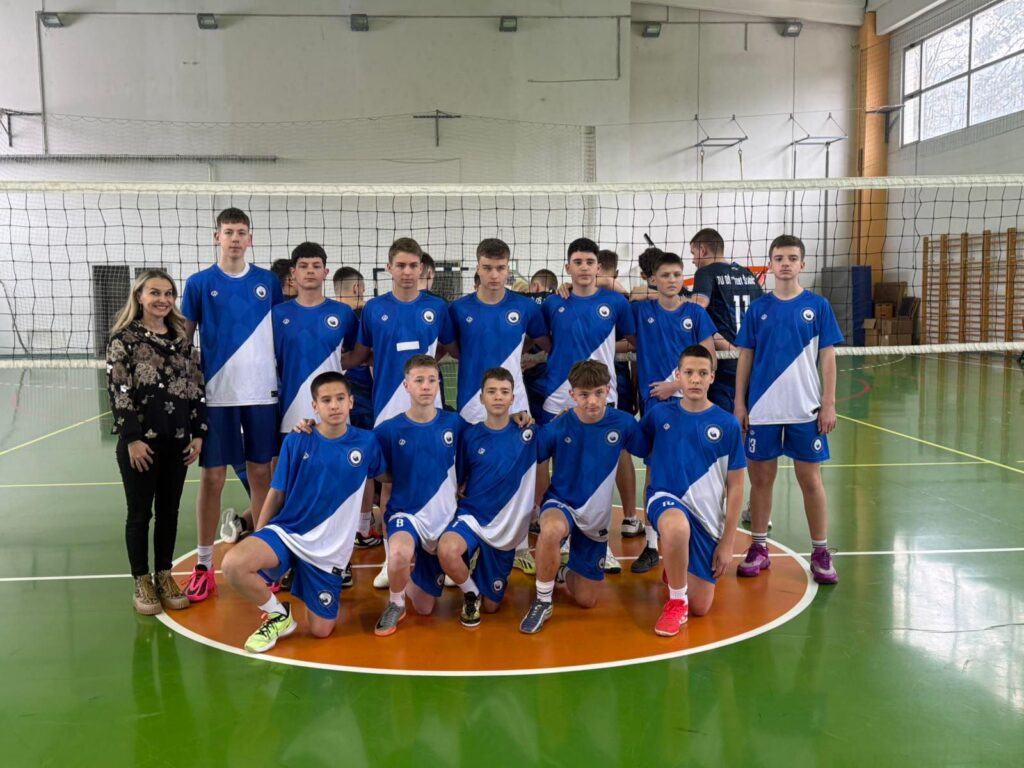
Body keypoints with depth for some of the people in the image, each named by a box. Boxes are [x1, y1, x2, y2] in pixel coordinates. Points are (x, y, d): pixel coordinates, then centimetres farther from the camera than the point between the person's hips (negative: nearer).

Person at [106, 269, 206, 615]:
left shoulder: (182, 339, 10)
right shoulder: (124, 339, -3)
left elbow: (195, 388, 10)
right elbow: (118, 391, -9)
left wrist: (198, 433, 4)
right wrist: (132, 438, -14)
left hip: (177, 439, 4)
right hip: (140, 439, -4)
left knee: (169, 510, 12)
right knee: (140, 512, 6)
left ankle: (164, 575, 25)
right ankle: (141, 581, 18)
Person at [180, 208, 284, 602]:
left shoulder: (268, 281, 5)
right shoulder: (199, 283, 1)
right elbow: (184, 338, 4)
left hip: (262, 393, 2)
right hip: (216, 395, -1)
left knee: (261, 473, 8)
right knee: (212, 477, 3)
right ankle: (204, 566, 13)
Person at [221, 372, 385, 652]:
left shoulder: (366, 442, -5)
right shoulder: (296, 441, -6)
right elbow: (277, 493, 1)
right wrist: (257, 538, 2)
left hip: (330, 548, 1)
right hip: (285, 532, 0)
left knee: (321, 631, 1)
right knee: (233, 564, -30)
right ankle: (278, 614, -1)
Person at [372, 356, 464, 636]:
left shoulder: (454, 423, -6)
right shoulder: (389, 429, -10)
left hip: (444, 516, 2)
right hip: (405, 513, -2)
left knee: (424, 608, 10)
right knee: (400, 554, -39)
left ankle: (410, 579, 47)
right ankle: (395, 604, -5)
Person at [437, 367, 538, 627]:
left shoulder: (527, 433, -5)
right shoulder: (470, 435, -4)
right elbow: (457, 480, 4)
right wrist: (455, 507, -6)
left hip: (507, 527, 1)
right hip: (472, 516, -1)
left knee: (491, 606, 8)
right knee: (447, 550, -36)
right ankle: (471, 593, -3)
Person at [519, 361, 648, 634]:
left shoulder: (623, 423, -14)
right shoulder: (557, 428, -17)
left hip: (597, 516, 2)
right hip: (561, 503, -2)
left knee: (586, 601, 8)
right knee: (551, 530, -41)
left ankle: (563, 572, 43)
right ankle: (542, 602, -16)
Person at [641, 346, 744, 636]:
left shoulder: (727, 424, -5)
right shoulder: (659, 413, -3)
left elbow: (735, 486, -1)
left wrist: (727, 543, -2)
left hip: (707, 518, 1)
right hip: (665, 499, -1)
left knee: (700, 607, 3)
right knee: (677, 525, -41)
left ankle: (678, 569, 38)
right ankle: (676, 602, -15)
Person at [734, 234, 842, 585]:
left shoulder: (818, 306, 1)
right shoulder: (757, 308, 4)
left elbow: (828, 358, 1)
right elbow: (745, 358, 6)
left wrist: (829, 404, -3)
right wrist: (739, 403, 2)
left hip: (806, 411, -1)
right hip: (762, 410, 1)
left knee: (810, 480, 4)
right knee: (761, 478, 7)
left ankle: (821, 553, 15)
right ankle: (759, 548, 19)